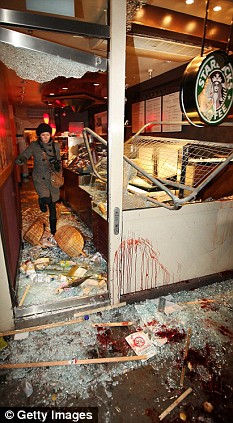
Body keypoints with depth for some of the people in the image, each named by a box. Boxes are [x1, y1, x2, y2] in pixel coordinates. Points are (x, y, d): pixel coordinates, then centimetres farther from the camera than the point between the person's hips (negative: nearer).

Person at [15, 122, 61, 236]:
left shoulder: (56, 146, 3)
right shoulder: (34, 145, -4)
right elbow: (24, 155, -11)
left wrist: (57, 165, -5)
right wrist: (21, 159, -33)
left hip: (52, 178, 2)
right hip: (39, 178, -2)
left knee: (52, 205, 9)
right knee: (46, 198, -28)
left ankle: (53, 230, 28)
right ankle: (41, 201, 14)